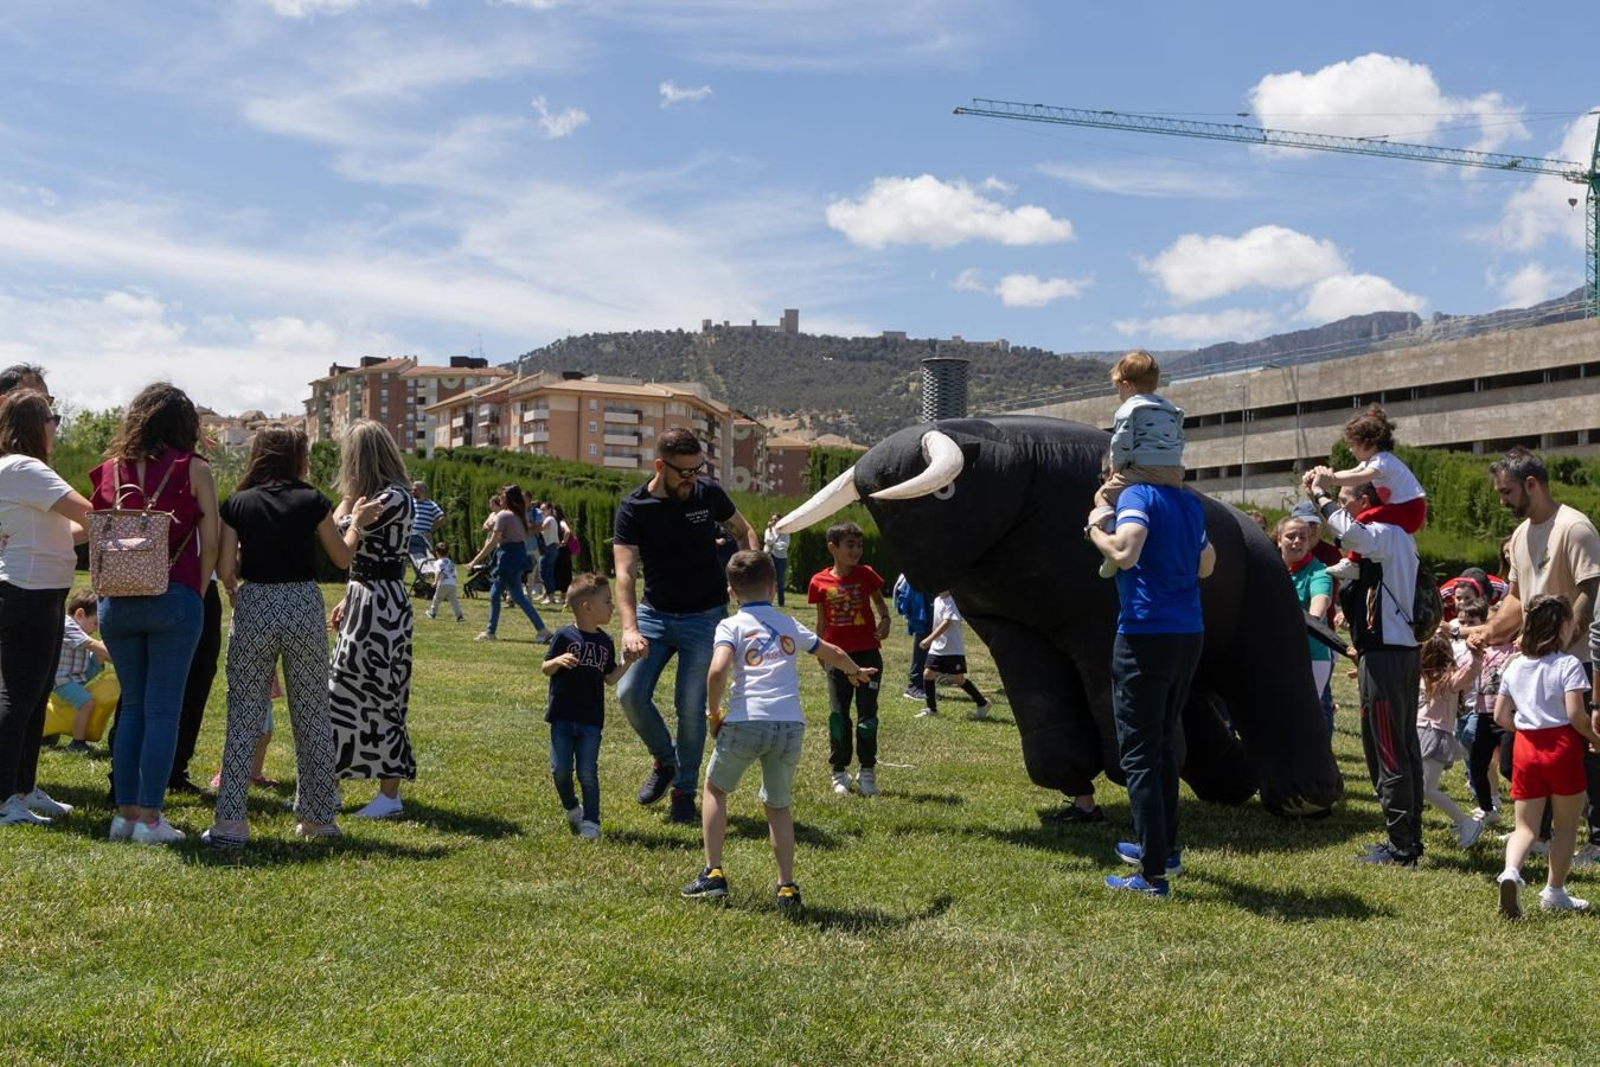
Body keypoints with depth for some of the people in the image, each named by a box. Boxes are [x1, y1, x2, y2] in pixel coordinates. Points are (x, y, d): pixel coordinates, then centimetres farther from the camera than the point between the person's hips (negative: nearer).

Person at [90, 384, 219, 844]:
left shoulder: (112, 469, 7)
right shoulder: (192, 468, -2)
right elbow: (210, 541, -4)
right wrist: (199, 593, 6)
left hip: (117, 602, 4)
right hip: (175, 597, -4)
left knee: (131, 706, 14)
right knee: (162, 709, 1)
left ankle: (124, 813, 15)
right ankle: (149, 818, 1)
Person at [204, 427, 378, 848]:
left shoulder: (237, 505, 1)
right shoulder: (313, 501, -1)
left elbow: (224, 569, -1)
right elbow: (342, 558, 9)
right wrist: (357, 521, 26)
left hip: (254, 607, 0)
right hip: (304, 608, 0)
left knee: (244, 715, 5)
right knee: (312, 716, 10)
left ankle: (230, 820, 0)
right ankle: (318, 816, 18)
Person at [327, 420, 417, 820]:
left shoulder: (393, 498, -17)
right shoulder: (378, 496, 13)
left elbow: (338, 534, -18)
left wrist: (351, 495, -6)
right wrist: (348, 600, 16)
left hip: (381, 607, -10)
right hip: (364, 601, 10)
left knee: (380, 697, -3)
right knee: (344, 692, 14)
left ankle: (390, 796, 6)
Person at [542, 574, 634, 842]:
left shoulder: (606, 642, 6)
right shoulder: (565, 636, -5)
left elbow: (610, 679, 10)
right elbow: (546, 669, -1)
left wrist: (627, 661, -4)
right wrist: (559, 661, -22)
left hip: (591, 720, 2)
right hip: (562, 717, -2)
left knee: (588, 772, 1)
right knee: (560, 770, 1)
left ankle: (590, 821, 10)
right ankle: (571, 808, 26)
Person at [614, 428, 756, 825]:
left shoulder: (709, 494, -7)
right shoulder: (634, 508, -12)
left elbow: (744, 530, 11)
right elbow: (625, 572, -21)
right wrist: (629, 627, -37)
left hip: (705, 616, -1)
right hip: (655, 613, 1)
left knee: (691, 706, -3)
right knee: (630, 693, -9)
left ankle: (684, 790, 16)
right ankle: (665, 759, 19)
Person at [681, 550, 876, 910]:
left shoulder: (731, 625, 6)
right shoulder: (790, 625, 20)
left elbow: (718, 670, -12)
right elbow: (834, 654, 34)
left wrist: (713, 713, 2)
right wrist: (856, 671, 54)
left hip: (746, 721, -3)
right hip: (790, 724, 3)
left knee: (715, 788, 21)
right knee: (778, 806, 20)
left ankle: (713, 874, 16)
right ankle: (787, 888, 14)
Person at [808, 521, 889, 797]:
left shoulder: (866, 575, -1)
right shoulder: (820, 582, -2)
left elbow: (879, 602, 10)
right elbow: (821, 619, 8)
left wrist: (885, 620, -9)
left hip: (867, 652, 0)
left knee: (867, 713, 2)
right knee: (839, 714, 6)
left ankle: (868, 771, 14)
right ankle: (839, 772, 16)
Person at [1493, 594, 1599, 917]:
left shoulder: (1514, 666, 8)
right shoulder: (1568, 664, -9)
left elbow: (1501, 716, 9)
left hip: (1526, 747, 4)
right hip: (1562, 748, -4)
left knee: (1526, 826, 7)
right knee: (1566, 825, 12)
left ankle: (1511, 871, -20)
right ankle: (1554, 891, 15)